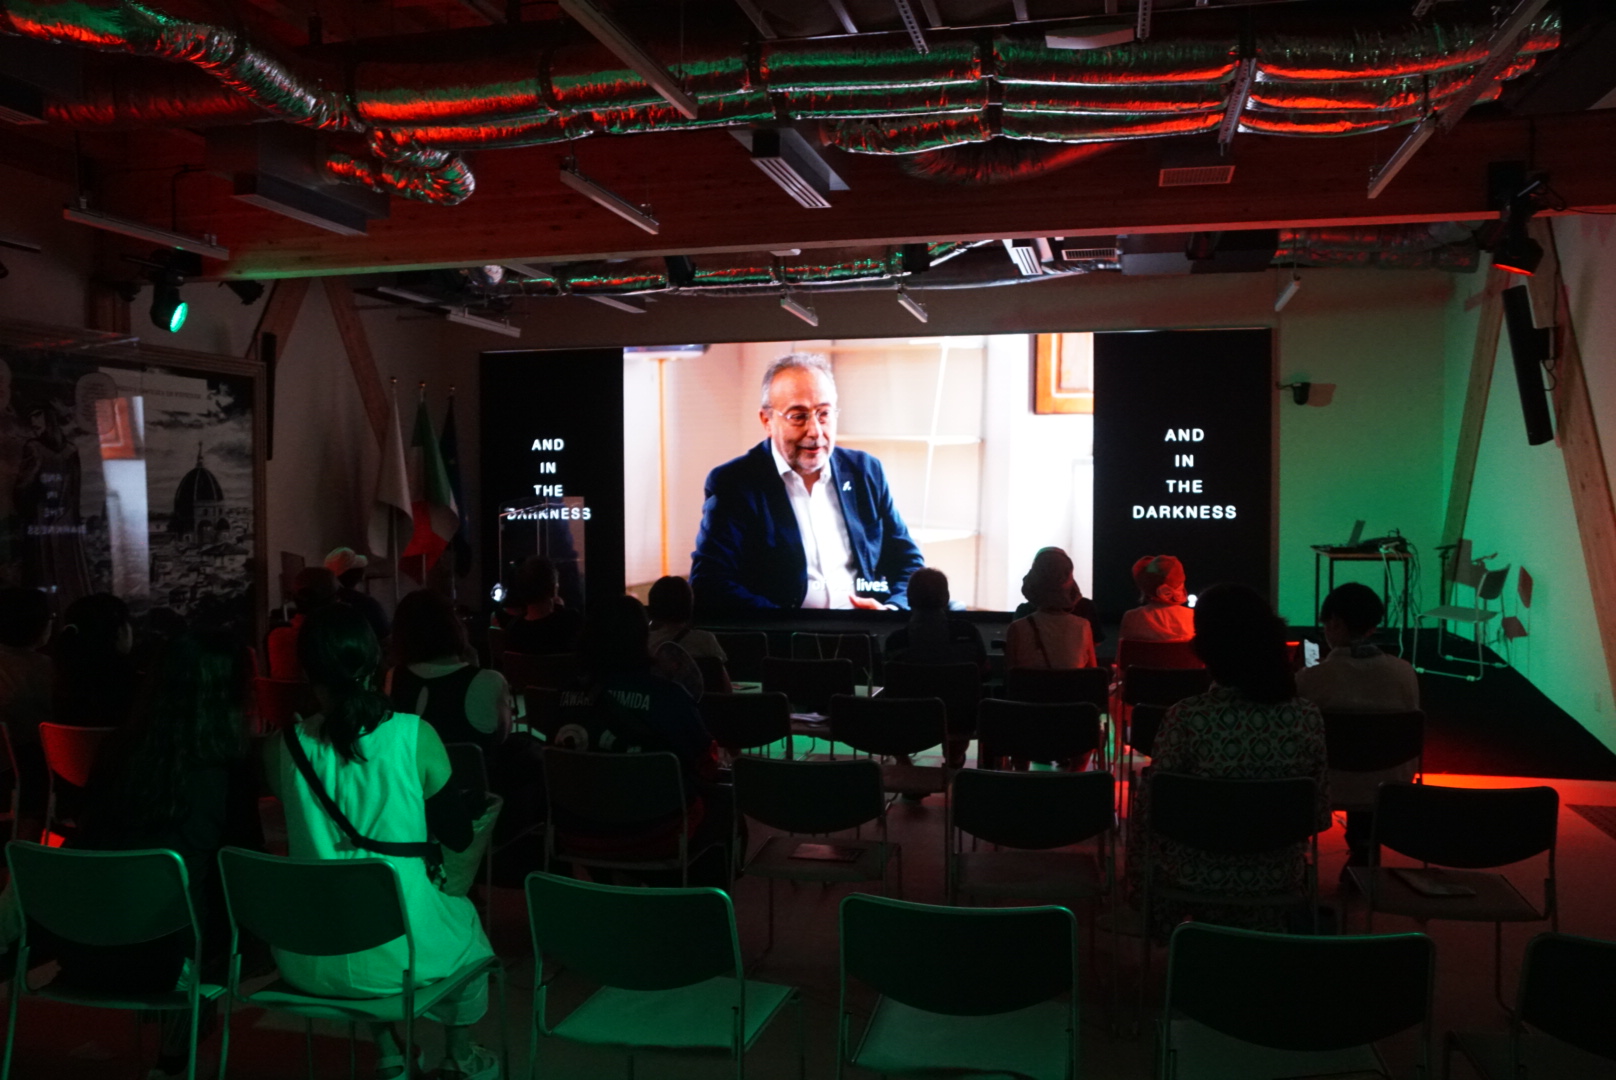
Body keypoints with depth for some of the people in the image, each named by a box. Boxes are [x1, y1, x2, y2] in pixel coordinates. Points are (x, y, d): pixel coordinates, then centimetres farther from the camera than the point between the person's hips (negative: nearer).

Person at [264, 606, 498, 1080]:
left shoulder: (282, 746, -7)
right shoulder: (414, 736, -13)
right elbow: (458, 837, -3)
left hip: (308, 964, 3)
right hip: (402, 953, -2)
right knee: (464, 917, 32)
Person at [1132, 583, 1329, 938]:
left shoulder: (1187, 718, -25)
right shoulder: (1308, 717, -16)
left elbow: (1150, 811, -16)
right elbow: (1320, 816, -6)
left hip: (1199, 876, -3)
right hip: (1277, 877, 3)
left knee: (1147, 839, 31)